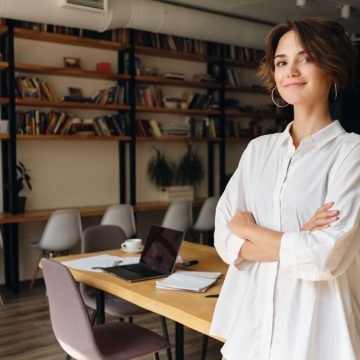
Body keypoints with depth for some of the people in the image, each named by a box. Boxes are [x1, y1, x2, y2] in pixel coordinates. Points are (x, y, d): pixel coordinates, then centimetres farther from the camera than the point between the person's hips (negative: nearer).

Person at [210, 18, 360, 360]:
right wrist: (295, 242, -17)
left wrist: (248, 229, -7)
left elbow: (326, 257, -19)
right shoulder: (258, 149, 5)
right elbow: (224, 239, -2)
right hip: (248, 325, 4)